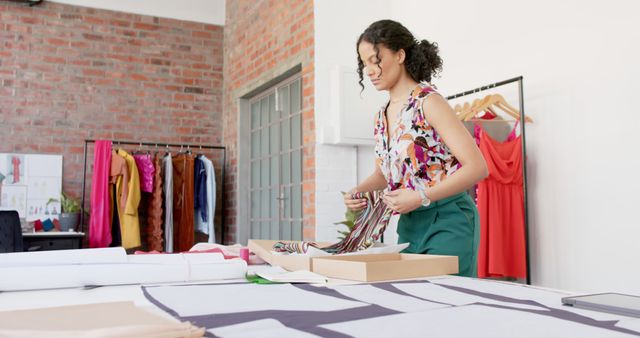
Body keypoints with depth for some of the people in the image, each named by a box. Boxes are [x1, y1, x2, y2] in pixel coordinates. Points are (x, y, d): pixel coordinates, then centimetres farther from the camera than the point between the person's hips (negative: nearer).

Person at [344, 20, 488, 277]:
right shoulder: (382, 116, 10)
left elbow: (477, 167, -17)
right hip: (409, 224, 7)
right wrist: (358, 191, 1)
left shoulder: (427, 102, -13)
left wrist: (422, 197, -22)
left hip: (447, 221, -7)